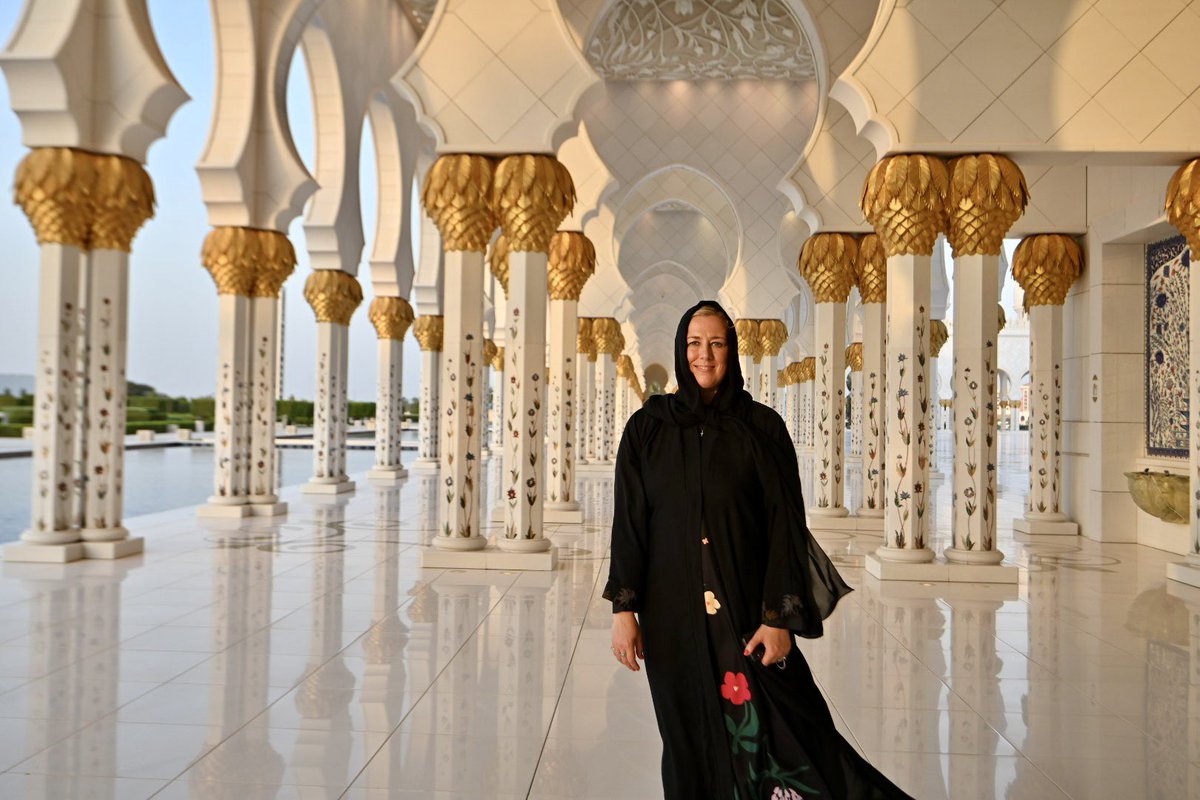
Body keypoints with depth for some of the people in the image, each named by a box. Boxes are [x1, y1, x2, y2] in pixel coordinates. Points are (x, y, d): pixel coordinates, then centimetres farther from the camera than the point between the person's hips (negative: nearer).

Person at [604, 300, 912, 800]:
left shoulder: (763, 427, 0)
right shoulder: (647, 427, 3)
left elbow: (785, 525, -4)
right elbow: (628, 521, 1)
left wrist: (780, 616, -11)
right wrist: (623, 608, -5)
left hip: (747, 607, -1)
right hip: (672, 611, 1)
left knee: (769, 728, -1)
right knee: (690, 737, 9)